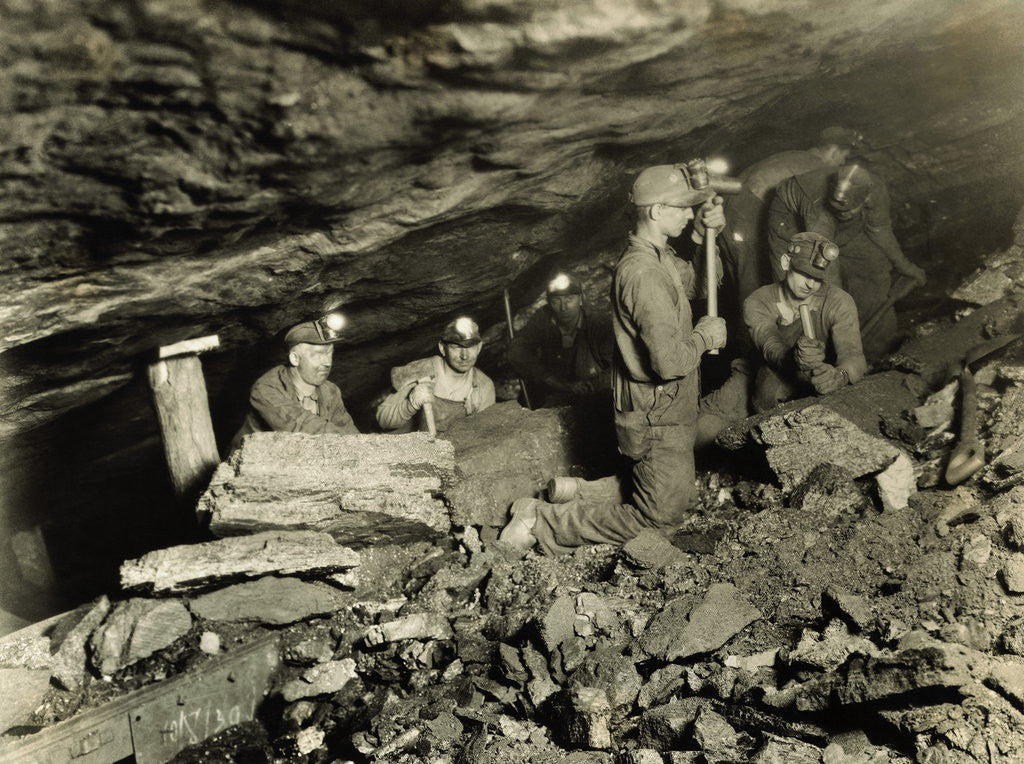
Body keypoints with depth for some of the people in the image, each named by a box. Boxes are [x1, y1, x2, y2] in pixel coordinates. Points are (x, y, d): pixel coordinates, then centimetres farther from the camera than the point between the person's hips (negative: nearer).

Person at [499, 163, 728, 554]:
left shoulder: (657, 256, 5)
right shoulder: (644, 274, -27)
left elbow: (697, 284, 20)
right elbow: (670, 362, -31)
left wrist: (704, 235, 4)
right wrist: (703, 337, -11)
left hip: (665, 409, 10)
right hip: (657, 418, -10)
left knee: (677, 498, 25)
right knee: (659, 518, 2)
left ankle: (571, 493, 23)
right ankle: (542, 522, 3)